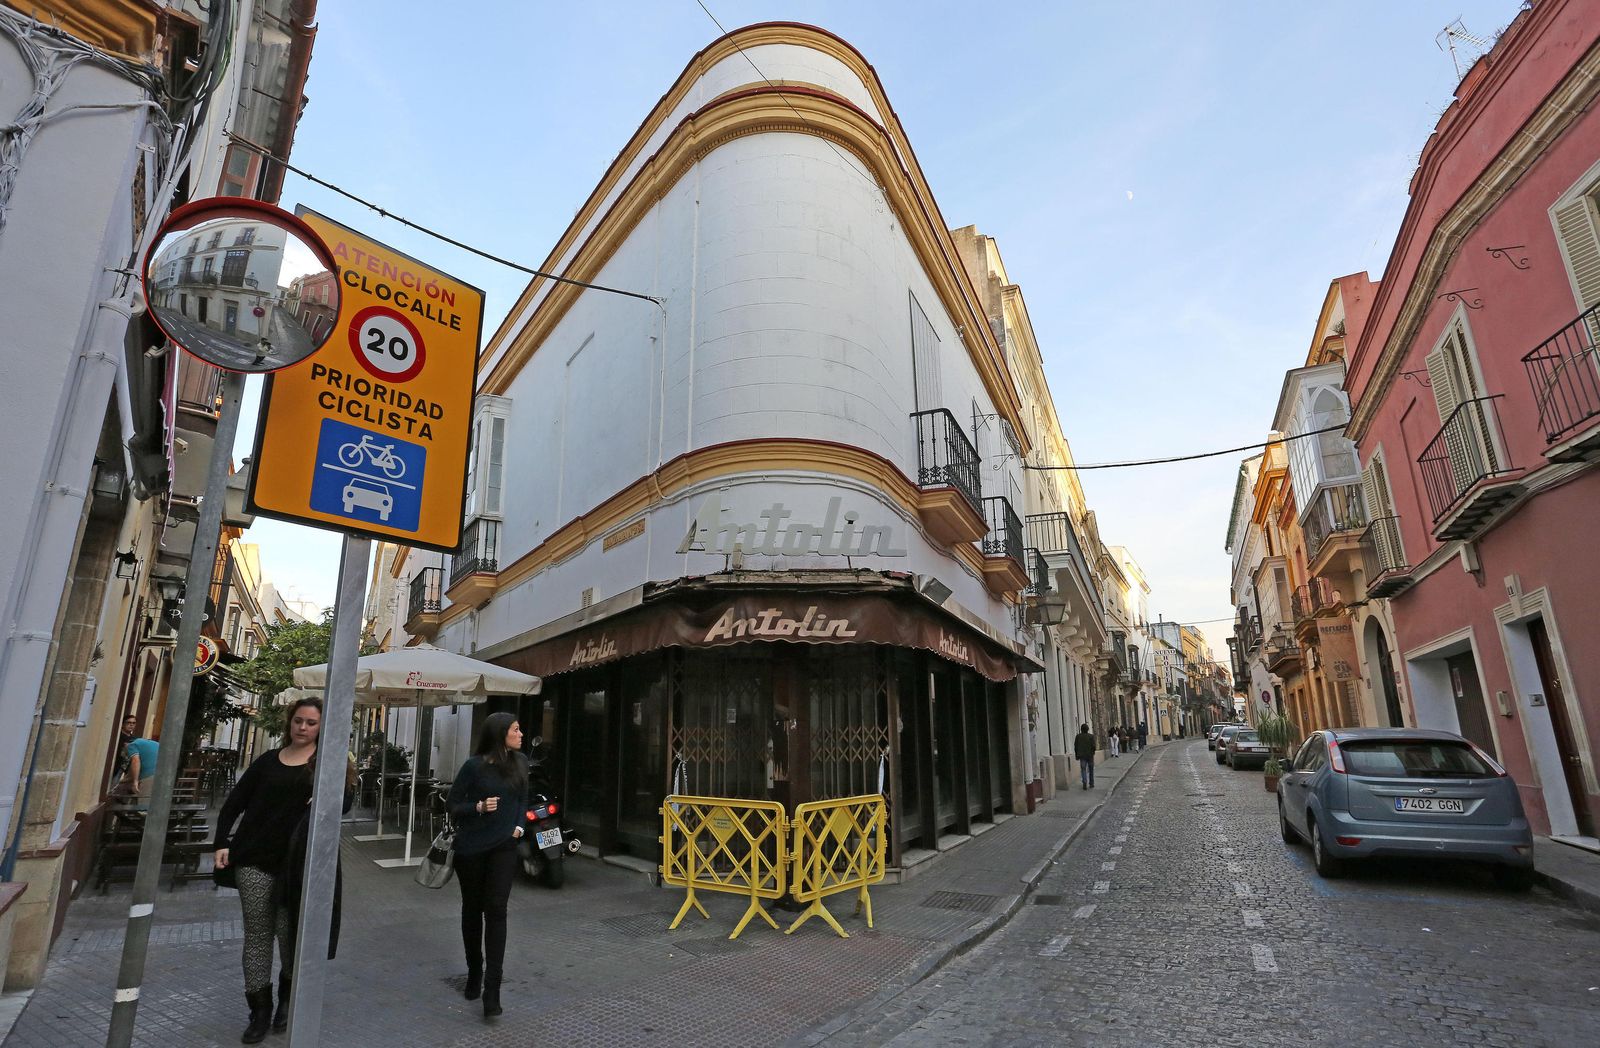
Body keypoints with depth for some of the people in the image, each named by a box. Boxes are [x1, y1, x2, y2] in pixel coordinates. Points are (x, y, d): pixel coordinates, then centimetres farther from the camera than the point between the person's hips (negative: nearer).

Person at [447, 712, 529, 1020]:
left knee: (496, 910, -7)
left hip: (503, 847, 2)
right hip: (471, 847, -2)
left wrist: (519, 826, 0)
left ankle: (492, 991, -4)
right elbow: (452, 805, -6)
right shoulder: (474, 765, -12)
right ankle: (474, 973, 34)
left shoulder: (519, 763, 1)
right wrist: (479, 807, -22)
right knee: (472, 909, 13)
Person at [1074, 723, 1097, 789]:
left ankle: (1085, 784, -11)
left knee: (1083, 770, 2)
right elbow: (1093, 746, -13)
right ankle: (1091, 784, 18)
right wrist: (1093, 752, 5)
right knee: (1091, 770, 14)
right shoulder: (1091, 736, -6)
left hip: (1082, 756, 1)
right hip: (1090, 755, 0)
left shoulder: (1078, 736, 0)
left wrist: (1076, 755, 9)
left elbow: (1075, 746, 0)